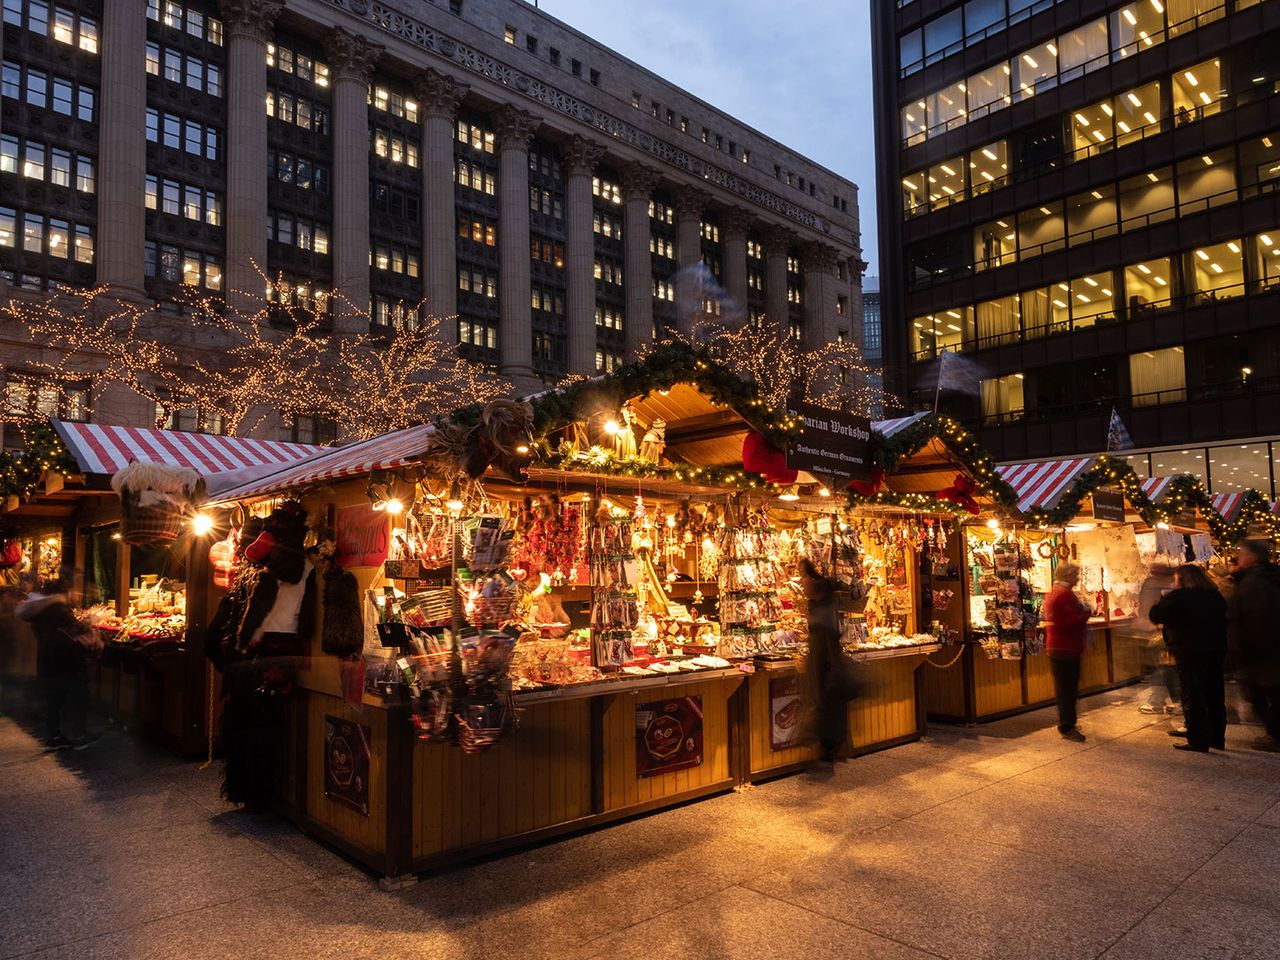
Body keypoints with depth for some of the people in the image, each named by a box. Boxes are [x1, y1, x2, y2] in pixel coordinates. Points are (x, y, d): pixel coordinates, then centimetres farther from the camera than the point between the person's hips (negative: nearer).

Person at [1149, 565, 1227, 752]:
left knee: (1192, 696, -1)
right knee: (1215, 696, 15)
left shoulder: (1178, 597, -15)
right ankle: (1217, 738, 24)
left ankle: (1198, 741, 1)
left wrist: (1163, 600, 6)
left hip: (1191, 654, -7)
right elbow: (1222, 619, 20)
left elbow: (1156, 615, -10)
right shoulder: (1216, 596, 7)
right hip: (1217, 652, 7)